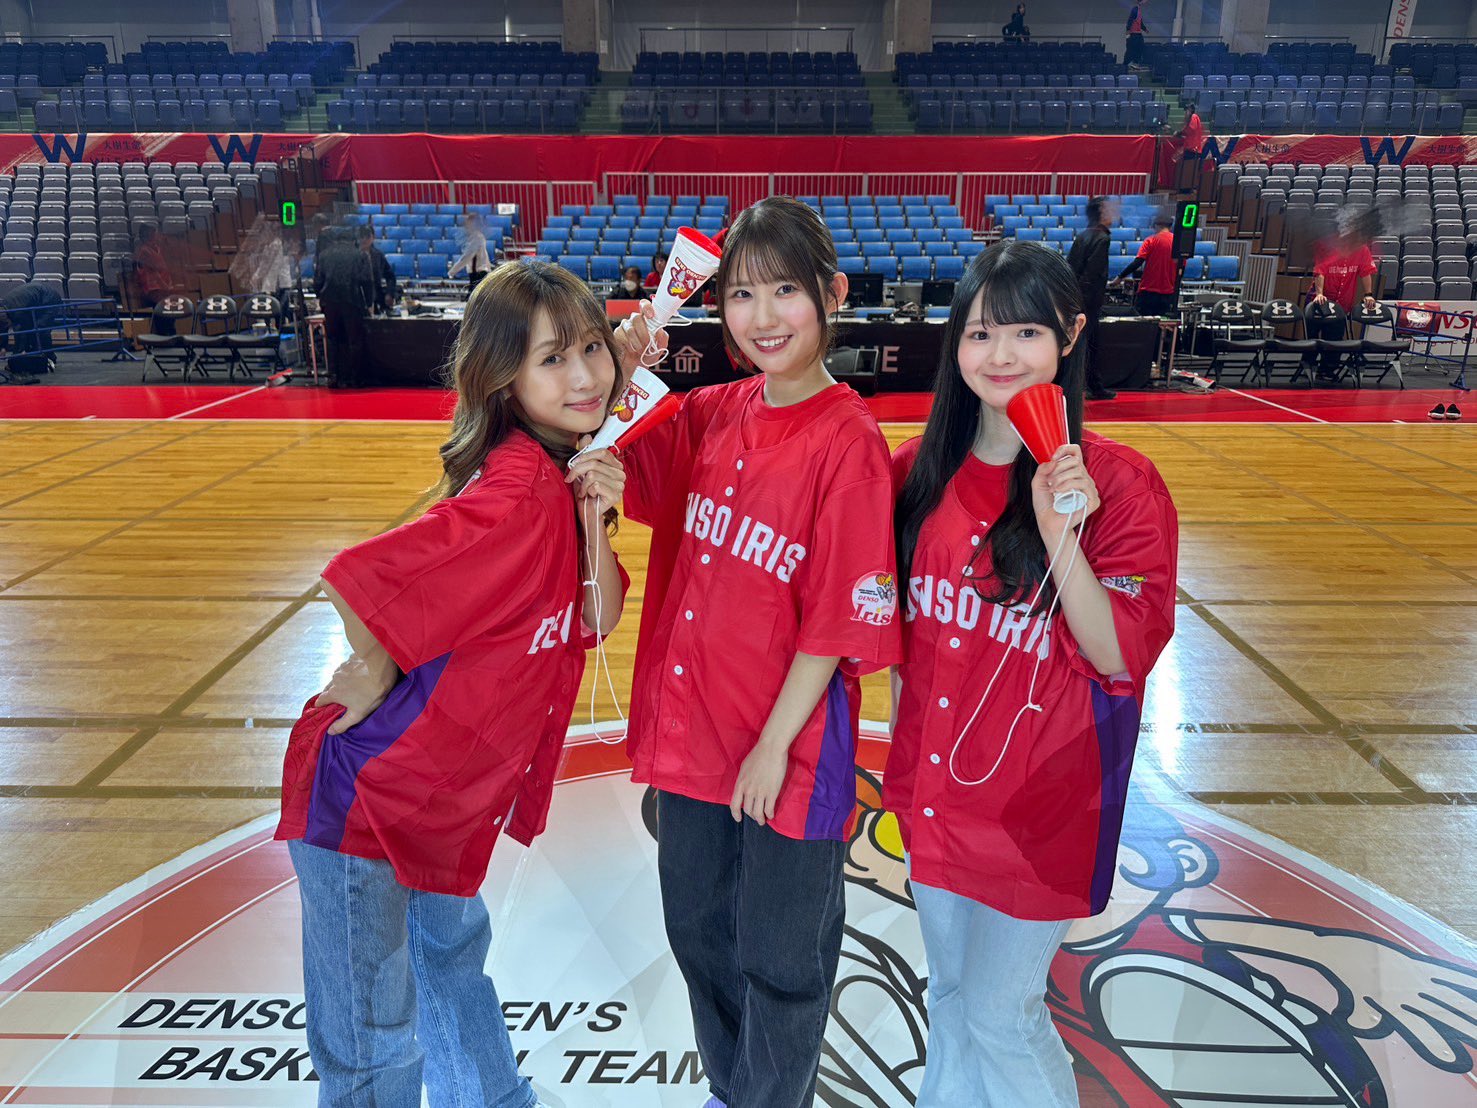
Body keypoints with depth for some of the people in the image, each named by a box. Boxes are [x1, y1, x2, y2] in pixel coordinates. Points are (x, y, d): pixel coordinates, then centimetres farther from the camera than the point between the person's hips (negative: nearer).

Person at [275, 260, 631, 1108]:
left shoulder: (568, 473, -2)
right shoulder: (518, 489, -29)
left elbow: (596, 619, -3)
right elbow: (362, 584, -34)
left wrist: (594, 519, -19)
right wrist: (377, 677, -16)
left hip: (447, 794, 9)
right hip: (365, 792, -9)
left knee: (453, 957, 32)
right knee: (375, 1037, 10)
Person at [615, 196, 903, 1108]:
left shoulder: (848, 442, -18)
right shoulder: (711, 415, -1)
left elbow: (839, 621, -18)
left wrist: (776, 744, -14)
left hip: (788, 745, -6)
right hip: (691, 727, 7)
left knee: (779, 961, 16)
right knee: (699, 931, 25)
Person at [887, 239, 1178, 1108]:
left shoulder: (1121, 486, -16)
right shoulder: (922, 470, -2)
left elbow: (1117, 657, -19)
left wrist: (1060, 533, -29)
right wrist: (902, 741, 7)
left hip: (1039, 797, -5)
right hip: (935, 782, 5)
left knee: (1000, 1013, 10)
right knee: (951, 995, 24)